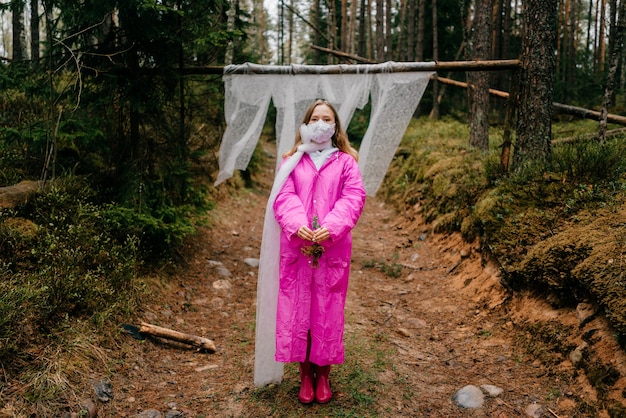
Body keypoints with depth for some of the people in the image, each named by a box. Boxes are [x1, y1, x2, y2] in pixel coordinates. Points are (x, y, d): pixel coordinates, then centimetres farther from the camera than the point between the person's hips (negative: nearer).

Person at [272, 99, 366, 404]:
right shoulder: (291, 161, 10)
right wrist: (297, 224, -22)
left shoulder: (346, 162, 8)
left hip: (334, 248, -1)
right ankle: (305, 376, 18)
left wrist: (331, 227, -20)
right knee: (296, 308, 3)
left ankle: (324, 375, 21)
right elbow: (284, 196, -2)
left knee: (328, 310, 5)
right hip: (296, 247, 1)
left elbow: (354, 198, -4)